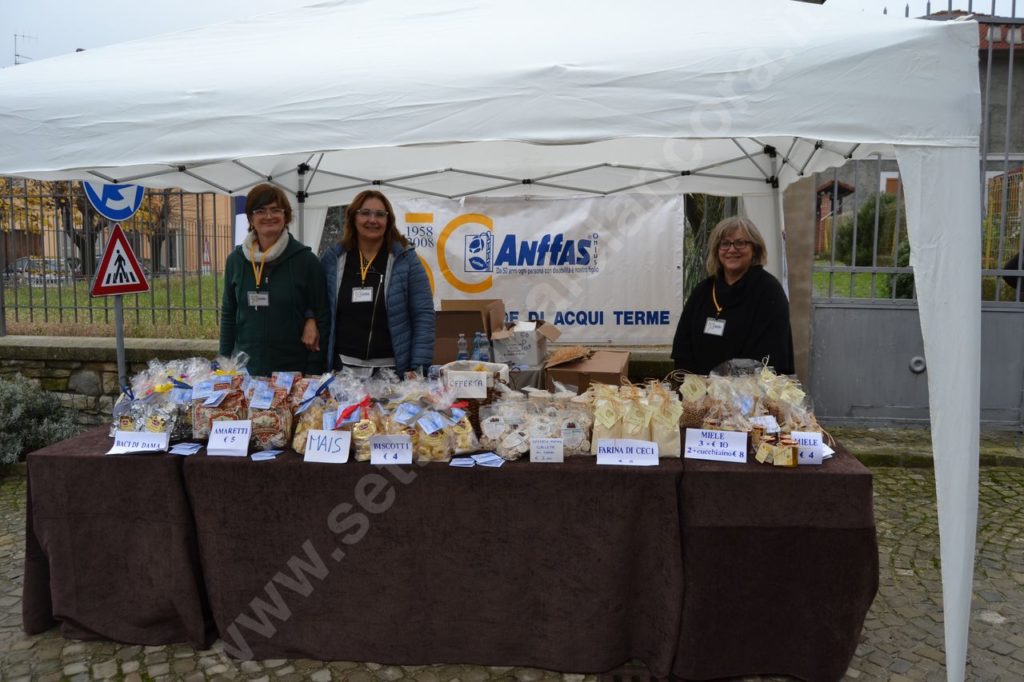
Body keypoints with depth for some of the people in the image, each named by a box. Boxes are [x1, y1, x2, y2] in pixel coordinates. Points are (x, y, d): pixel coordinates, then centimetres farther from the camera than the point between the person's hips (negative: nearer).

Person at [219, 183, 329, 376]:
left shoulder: (306, 260, -5)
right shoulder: (236, 259, 5)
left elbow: (322, 317, -5)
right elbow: (228, 315, 13)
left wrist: (313, 374, -9)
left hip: (294, 369, -3)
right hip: (244, 370, 3)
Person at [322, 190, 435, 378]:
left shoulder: (405, 258, -2)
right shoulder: (332, 258, 5)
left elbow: (423, 315, -6)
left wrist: (418, 366, -12)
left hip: (392, 369, -2)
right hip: (343, 367, 2)